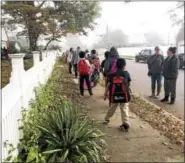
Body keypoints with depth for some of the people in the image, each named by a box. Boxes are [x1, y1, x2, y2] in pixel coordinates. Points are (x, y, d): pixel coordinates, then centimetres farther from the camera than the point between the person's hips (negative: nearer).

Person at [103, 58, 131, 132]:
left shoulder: (112, 74, 3)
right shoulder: (126, 73, 1)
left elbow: (108, 85, 0)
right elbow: (128, 84, 9)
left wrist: (105, 94, 8)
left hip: (114, 95, 2)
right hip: (124, 94, -2)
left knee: (112, 108, 22)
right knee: (124, 109, 1)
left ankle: (107, 119, 36)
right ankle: (125, 124, -4)